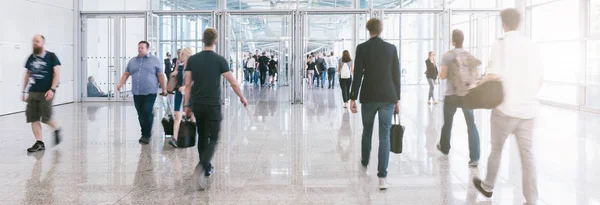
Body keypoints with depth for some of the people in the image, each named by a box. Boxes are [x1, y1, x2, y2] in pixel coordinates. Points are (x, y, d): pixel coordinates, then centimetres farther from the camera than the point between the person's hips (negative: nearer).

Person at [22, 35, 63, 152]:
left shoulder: (51, 57, -3)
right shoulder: (31, 58, 12)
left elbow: (57, 74, -8)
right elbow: (27, 75, 19)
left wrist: (52, 89, -18)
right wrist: (24, 91, 15)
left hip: (46, 93, -5)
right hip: (33, 92, 5)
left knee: (46, 118, -4)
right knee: (33, 118, 0)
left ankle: (56, 129, 27)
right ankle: (39, 143, 6)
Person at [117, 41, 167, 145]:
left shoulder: (155, 60, 3)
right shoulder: (132, 61, 15)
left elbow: (161, 76, 3)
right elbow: (126, 74, 16)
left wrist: (164, 89, 1)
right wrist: (120, 84, 2)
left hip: (150, 93, -4)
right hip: (136, 93, 4)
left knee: (147, 113, -11)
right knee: (141, 114, 6)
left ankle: (146, 135, -2)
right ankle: (145, 134, 17)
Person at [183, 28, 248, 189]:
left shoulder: (192, 59, 2)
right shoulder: (219, 60, -8)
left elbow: (188, 84, 2)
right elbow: (233, 83, -7)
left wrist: (186, 105, 9)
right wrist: (242, 98, 8)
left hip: (197, 105, 4)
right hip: (213, 105, -4)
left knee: (202, 137, 17)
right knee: (213, 138, 1)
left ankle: (207, 168, 24)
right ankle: (201, 166, -19)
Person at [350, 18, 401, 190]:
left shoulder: (362, 48, -4)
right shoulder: (391, 48, 2)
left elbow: (358, 75, -8)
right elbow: (396, 75, 4)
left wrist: (353, 98, -4)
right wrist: (397, 99, 10)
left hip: (368, 97, 0)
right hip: (388, 97, 0)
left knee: (367, 130, 21)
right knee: (384, 136, -2)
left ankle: (365, 161, 44)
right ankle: (382, 177, -8)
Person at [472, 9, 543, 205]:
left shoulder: (500, 44, -7)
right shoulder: (530, 44, 9)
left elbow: (494, 75, -18)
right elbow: (540, 78, 12)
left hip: (506, 108, -4)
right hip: (529, 109, 4)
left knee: (496, 149, 14)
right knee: (527, 154, 6)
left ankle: (487, 186, 33)